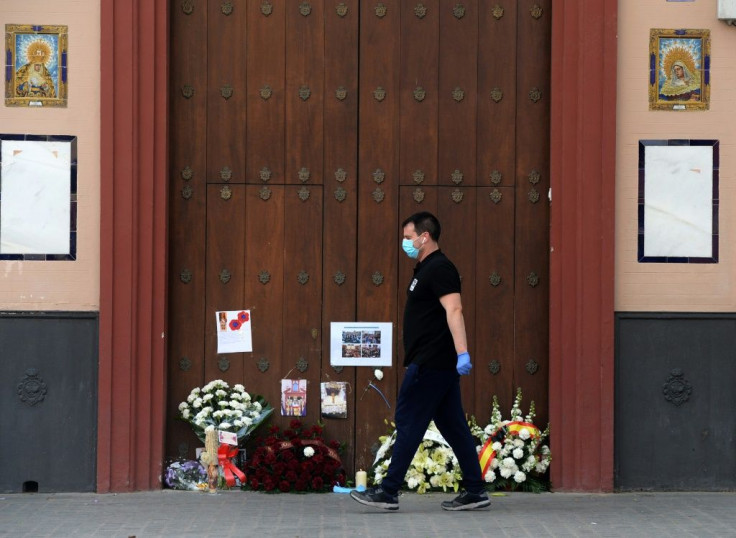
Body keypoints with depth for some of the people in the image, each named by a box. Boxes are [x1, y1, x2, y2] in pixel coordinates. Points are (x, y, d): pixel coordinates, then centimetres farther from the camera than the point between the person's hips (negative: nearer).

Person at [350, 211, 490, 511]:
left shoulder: (439, 269, -13)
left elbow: (454, 310, -25)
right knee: (452, 426, 9)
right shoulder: (426, 269, 18)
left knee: (408, 422, -6)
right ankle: (475, 491, 11)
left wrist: (462, 352, -34)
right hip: (439, 363, 10)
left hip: (431, 363, -10)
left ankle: (388, 492, -2)